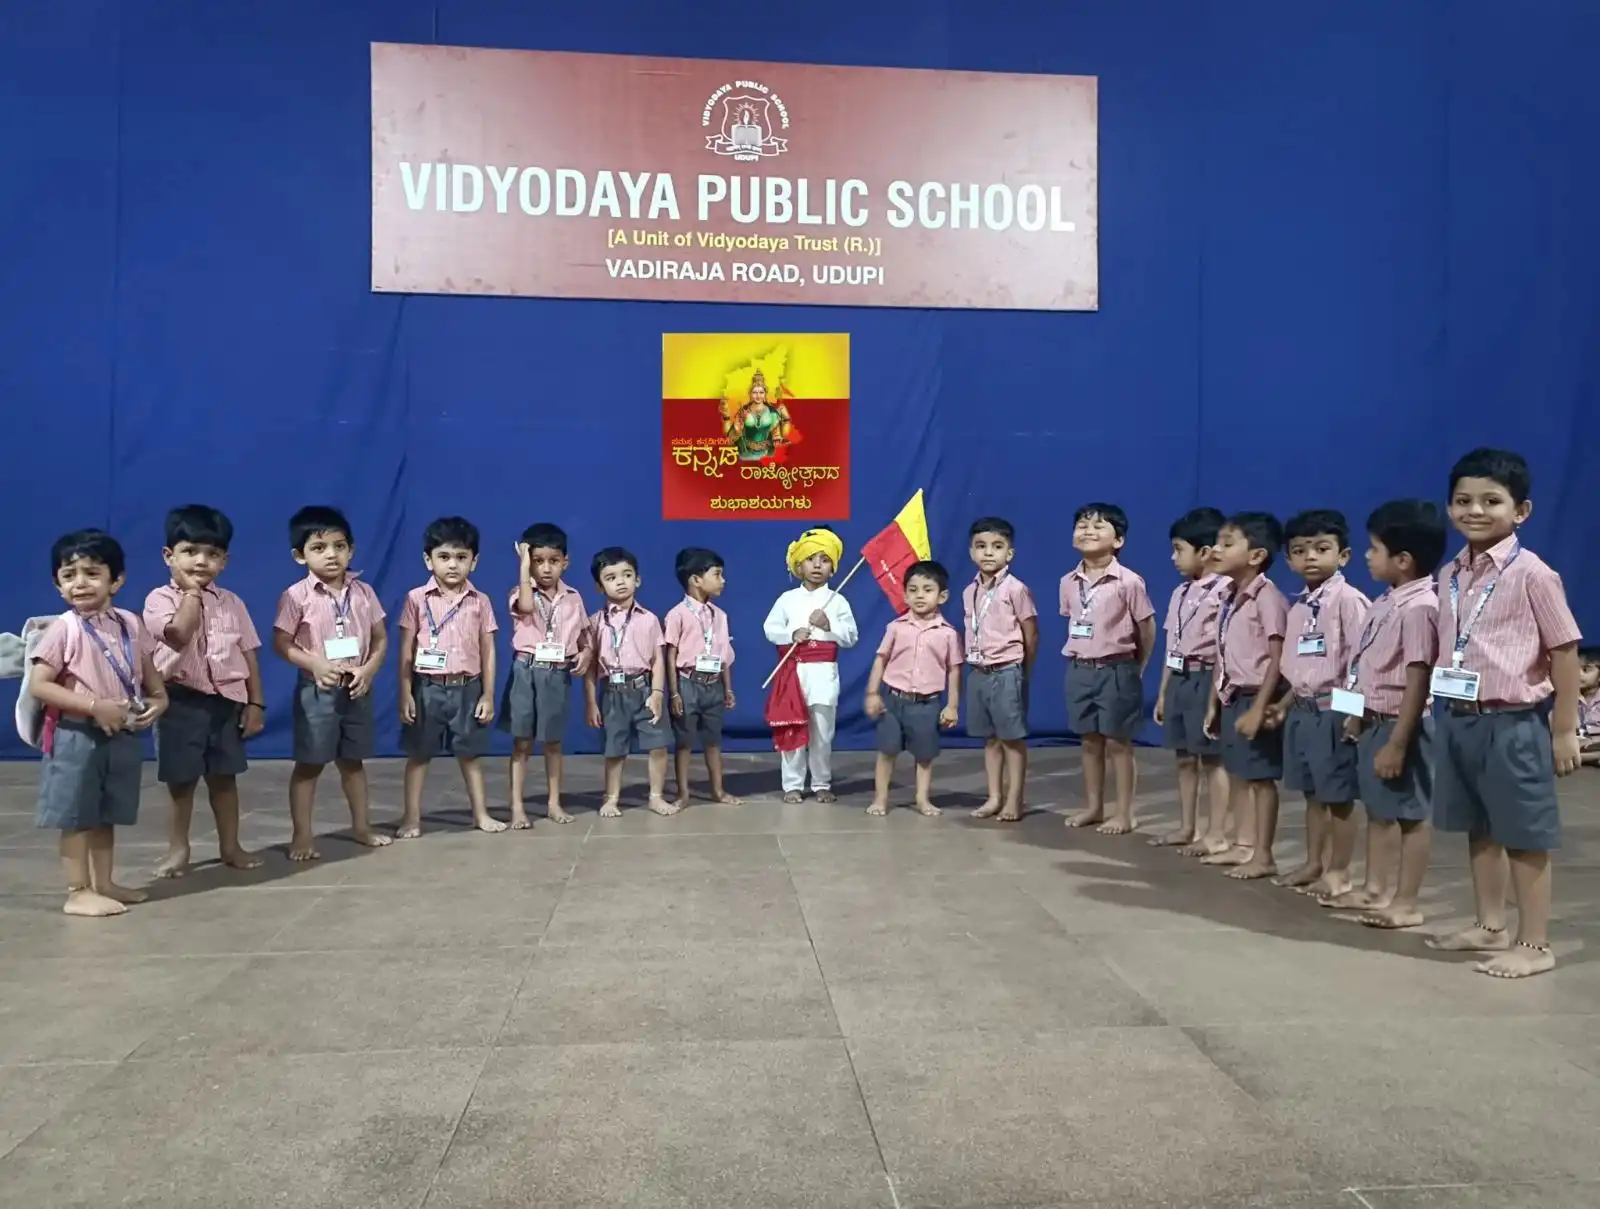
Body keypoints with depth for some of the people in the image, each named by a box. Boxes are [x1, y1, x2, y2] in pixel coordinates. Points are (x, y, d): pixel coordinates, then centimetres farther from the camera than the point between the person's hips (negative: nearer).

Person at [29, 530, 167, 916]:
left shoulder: (130, 624, 4)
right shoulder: (64, 628, -11)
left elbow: (150, 674, 14)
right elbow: (38, 685, -15)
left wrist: (157, 700, -6)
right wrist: (94, 705, -21)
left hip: (123, 735, 5)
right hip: (76, 736, -5)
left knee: (107, 814, 15)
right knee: (77, 817, 3)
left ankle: (104, 883, 27)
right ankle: (79, 892, 12)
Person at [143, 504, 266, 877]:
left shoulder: (231, 603, 5)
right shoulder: (160, 599, -6)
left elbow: (249, 654, 6)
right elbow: (180, 634, -26)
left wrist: (255, 703, 2)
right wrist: (192, 591, -14)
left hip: (227, 700, 3)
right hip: (181, 700, -3)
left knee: (224, 776, 12)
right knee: (181, 779, 6)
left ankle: (230, 846, 23)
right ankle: (178, 849, 21)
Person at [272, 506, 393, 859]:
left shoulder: (363, 591, 1)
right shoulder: (297, 595, -9)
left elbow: (380, 639, 5)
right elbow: (281, 643, -8)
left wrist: (368, 670, -11)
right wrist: (316, 664, -21)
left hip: (357, 690, 4)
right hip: (317, 691, -3)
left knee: (353, 761, 17)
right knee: (309, 764, 4)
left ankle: (361, 826, 29)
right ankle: (302, 834, 14)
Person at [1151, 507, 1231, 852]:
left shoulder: (1223, 591, -14)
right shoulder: (1180, 593, 13)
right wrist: (1163, 692, 17)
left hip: (1206, 680, -8)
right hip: (1178, 680, 8)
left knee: (1212, 759, 1)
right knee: (1185, 758, 15)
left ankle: (1216, 834, 11)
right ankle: (1187, 828, 26)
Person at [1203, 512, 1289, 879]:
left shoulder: (1267, 597, -17)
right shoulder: (1229, 598, 11)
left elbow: (1277, 659, -19)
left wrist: (1259, 708, -22)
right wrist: (1214, 702, 16)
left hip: (1255, 698, -9)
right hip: (1232, 698, 9)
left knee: (1260, 777, 0)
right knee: (1238, 774, 16)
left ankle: (1263, 855, 10)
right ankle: (1244, 845, 28)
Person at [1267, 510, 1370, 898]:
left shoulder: (1348, 600, -13)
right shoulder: (1299, 605, 11)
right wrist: (1284, 704, 18)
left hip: (1334, 710, -8)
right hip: (1303, 710, 8)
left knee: (1339, 794, 3)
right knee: (1313, 792, 17)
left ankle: (1339, 871, 14)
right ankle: (1314, 862, 29)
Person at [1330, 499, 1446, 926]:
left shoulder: (1419, 608, -21)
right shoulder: (1388, 602, 8)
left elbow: (1417, 682, -22)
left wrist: (1397, 743, -22)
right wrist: (1358, 714, 18)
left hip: (1399, 726, -10)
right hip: (1374, 722, 10)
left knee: (1409, 813, 3)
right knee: (1378, 808, 18)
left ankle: (1406, 903, 13)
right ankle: (1375, 887, 32)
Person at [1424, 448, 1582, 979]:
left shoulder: (1532, 573, -12)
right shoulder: (1450, 575, 7)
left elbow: (1565, 652, -9)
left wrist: (1564, 730, -7)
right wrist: (1446, 712, 11)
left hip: (1513, 722, -7)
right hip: (1459, 719, 7)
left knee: (1525, 836, 4)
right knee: (1479, 829, 17)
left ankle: (1535, 945, 16)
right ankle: (1490, 926, 32)